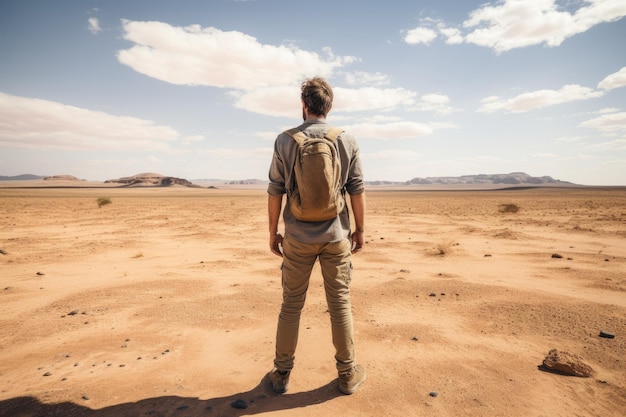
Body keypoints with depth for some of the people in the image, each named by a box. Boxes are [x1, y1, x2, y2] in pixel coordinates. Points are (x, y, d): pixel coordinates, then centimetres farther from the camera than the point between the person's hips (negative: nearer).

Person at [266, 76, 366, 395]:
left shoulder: (285, 141, -3)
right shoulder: (347, 140, -2)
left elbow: (275, 192, -2)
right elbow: (357, 191, 0)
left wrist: (273, 232, 7)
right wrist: (360, 229, 10)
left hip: (298, 237, 0)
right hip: (336, 237, 0)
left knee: (291, 305, 12)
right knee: (340, 305, 11)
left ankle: (282, 374, 26)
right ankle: (348, 374, 25)